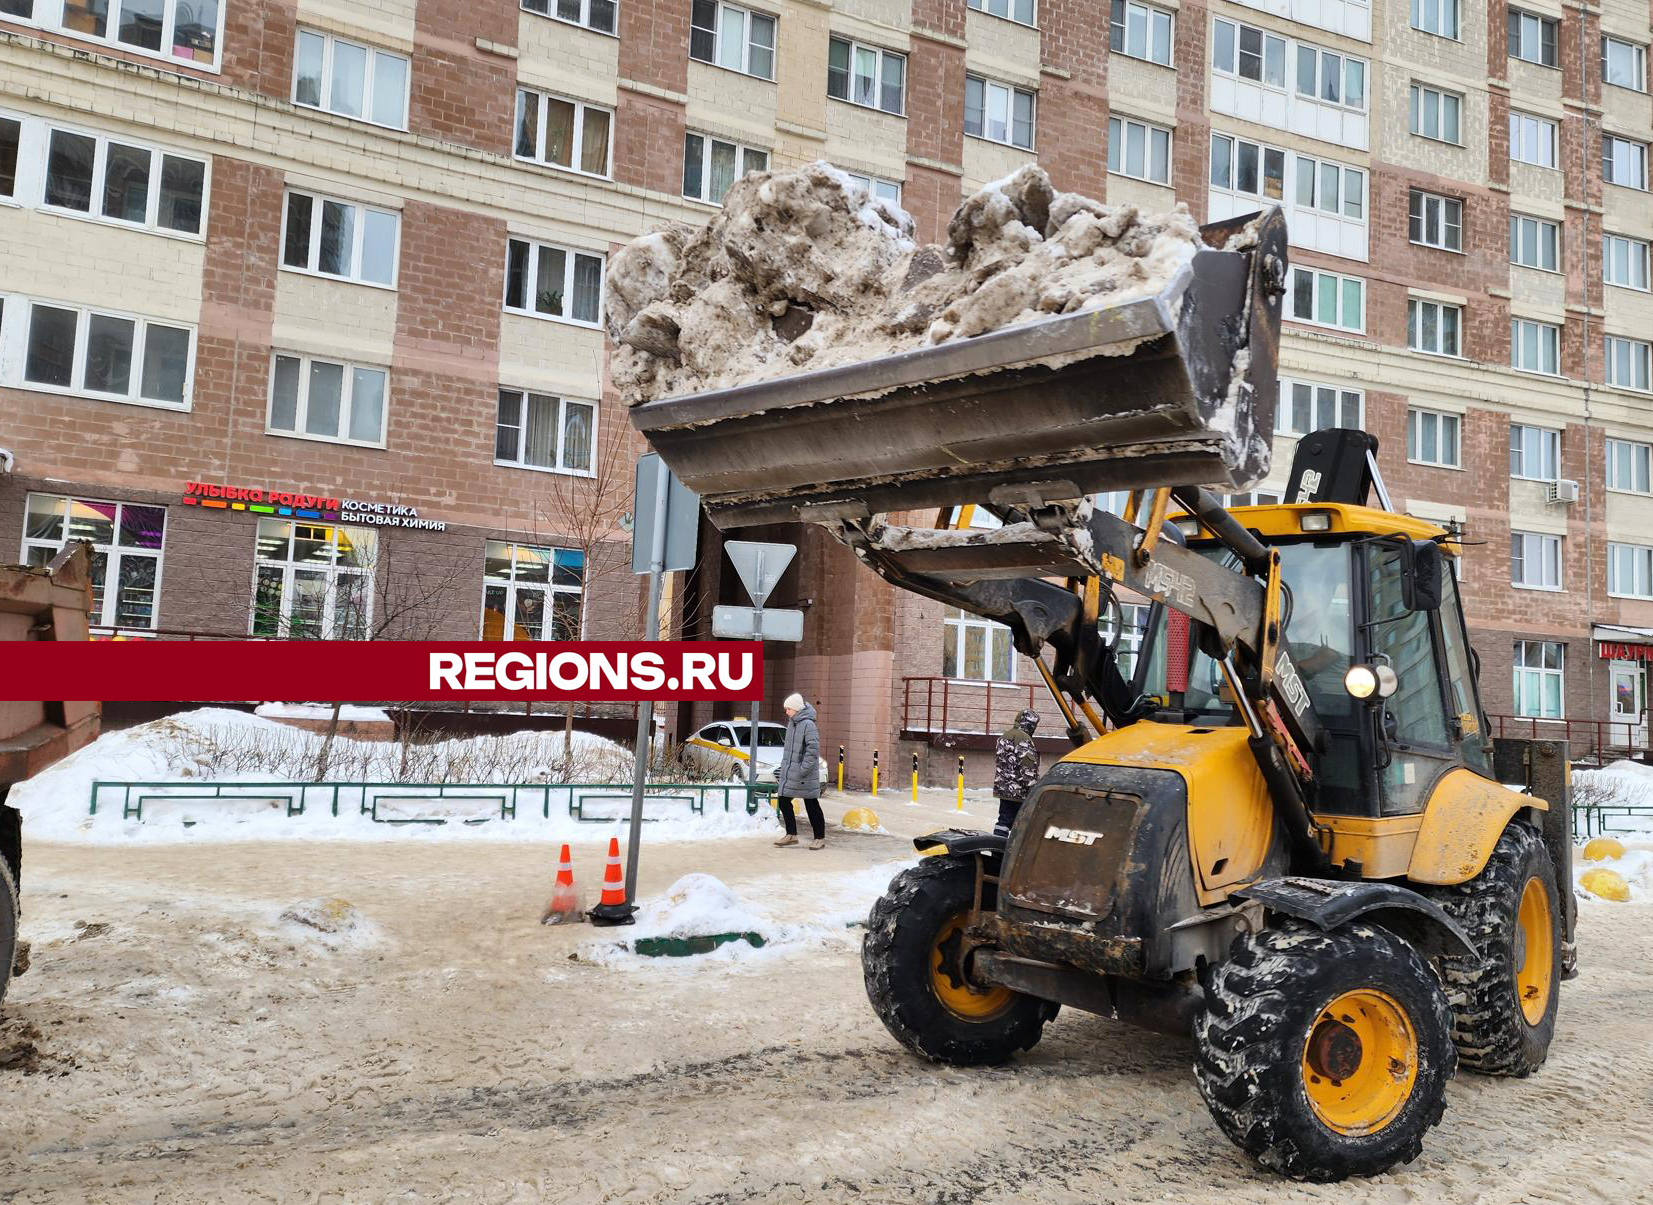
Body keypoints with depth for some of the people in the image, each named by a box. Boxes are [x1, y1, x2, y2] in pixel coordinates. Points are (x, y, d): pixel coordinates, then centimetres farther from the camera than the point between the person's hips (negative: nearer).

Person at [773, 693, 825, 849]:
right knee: (783, 801, 8)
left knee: (811, 805, 1)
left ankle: (820, 838, 11)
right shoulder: (792, 723, 11)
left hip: (804, 774, -9)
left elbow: (813, 748, -23)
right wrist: (783, 766, 16)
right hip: (789, 772, 9)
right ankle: (791, 835, 19)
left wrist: (804, 769, -24)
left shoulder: (808, 724, -17)